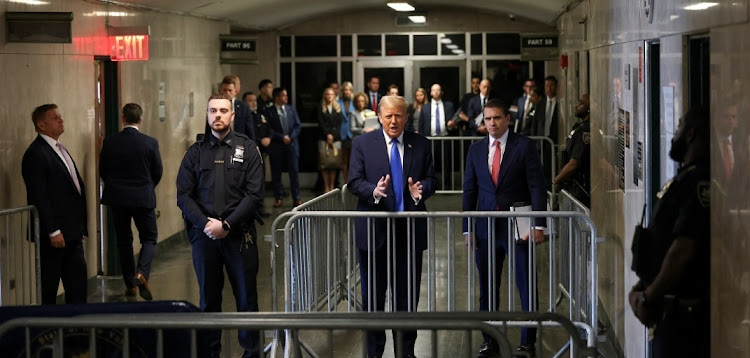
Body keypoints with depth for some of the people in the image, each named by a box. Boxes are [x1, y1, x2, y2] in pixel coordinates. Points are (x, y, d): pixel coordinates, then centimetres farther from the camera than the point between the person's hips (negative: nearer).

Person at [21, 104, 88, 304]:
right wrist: (53, 231, -20)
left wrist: (81, 226, 15)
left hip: (72, 233, 9)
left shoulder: (60, 150, 16)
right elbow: (38, 197, -18)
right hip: (54, 235, -9)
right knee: (49, 286, 1)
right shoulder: (36, 154, -13)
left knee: (77, 285, 11)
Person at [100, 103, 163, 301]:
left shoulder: (110, 142, -6)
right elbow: (157, 172, -1)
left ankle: (130, 285, 16)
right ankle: (142, 274, -15)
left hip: (117, 198, 2)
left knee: (123, 240, 13)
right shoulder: (150, 143, -9)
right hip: (143, 198, -2)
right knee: (149, 238, 9)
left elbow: (102, 171, 3)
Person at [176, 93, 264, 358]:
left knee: (246, 299, 3)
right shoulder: (196, 152, 9)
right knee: (208, 300, 8)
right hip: (204, 235, 2)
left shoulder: (247, 149, 3)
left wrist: (227, 225, -13)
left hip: (239, 235, -2)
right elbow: (184, 195, 3)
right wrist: (206, 224, -10)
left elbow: (254, 194, -5)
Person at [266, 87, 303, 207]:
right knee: (276, 173, 0)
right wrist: (282, 138, -12)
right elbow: (269, 130, -7)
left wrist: (290, 137, -7)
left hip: (292, 144, 2)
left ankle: (296, 198, 4)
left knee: (294, 171, 0)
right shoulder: (269, 112, -1)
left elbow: (298, 125, 7)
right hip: (276, 146, -2)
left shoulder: (291, 109, 11)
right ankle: (278, 198, 7)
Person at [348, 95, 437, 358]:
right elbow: (354, 182, -3)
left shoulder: (420, 144, 5)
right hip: (374, 230, -1)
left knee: (408, 295, 7)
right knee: (373, 295, 6)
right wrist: (374, 191, -23)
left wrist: (421, 189, -17)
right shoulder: (363, 144, 1)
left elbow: (431, 179, 6)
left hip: (410, 230, 1)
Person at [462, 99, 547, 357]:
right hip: (486, 229, 4)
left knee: (526, 286, 0)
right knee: (487, 288, 8)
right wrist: (468, 228, 5)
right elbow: (469, 190, 11)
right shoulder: (476, 149, 8)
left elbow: (537, 186, -6)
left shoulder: (524, 146, -3)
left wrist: (539, 225, -13)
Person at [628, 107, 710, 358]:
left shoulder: (699, 182, -16)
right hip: (675, 309, 10)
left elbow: (683, 249, -23)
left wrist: (648, 298, -14)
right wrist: (640, 289, 11)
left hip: (685, 311, -10)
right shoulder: (686, 179, 17)